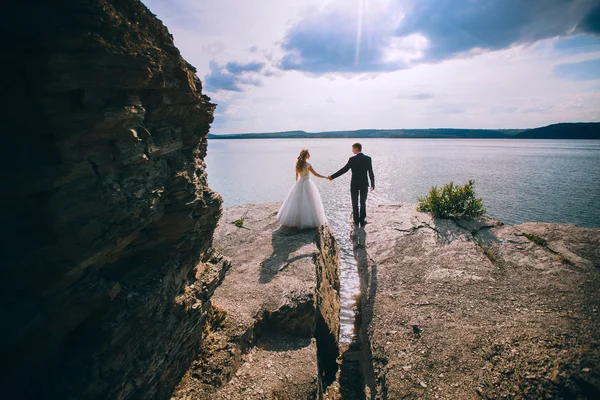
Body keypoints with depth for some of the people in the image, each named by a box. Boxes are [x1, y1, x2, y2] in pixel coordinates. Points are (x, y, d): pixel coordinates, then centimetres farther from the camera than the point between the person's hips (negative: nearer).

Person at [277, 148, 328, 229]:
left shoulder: (298, 164, 2)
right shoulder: (308, 165, -14)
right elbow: (315, 174, -10)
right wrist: (326, 177, -1)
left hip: (299, 183, 6)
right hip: (307, 184, -6)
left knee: (297, 202, 12)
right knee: (308, 202, 1)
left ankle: (294, 219, 18)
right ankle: (309, 220, 4)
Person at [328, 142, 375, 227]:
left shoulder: (352, 159, -11)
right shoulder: (368, 158, -5)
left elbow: (343, 170, -9)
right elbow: (371, 172, -4)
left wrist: (332, 177, -2)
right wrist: (373, 184, 7)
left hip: (354, 185, -2)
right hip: (364, 184, 2)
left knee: (355, 204, 11)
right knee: (363, 204, 13)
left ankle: (356, 221, 17)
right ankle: (362, 221, 15)